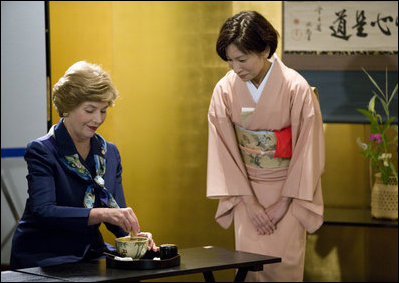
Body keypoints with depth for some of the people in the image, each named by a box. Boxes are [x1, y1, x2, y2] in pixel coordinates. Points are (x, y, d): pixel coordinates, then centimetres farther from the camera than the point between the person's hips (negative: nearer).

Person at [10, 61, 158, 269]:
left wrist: (132, 234, -15)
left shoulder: (110, 153, 10)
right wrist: (101, 214, -35)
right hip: (42, 257, -6)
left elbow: (117, 214, 9)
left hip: (90, 254, 7)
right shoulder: (41, 151, -9)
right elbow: (43, 212, -23)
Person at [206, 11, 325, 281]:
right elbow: (224, 149, -3)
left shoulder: (296, 87, -14)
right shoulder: (225, 89, -7)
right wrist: (249, 203, -8)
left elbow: (307, 150, -10)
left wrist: (284, 203, -10)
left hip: (287, 190, -2)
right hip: (247, 190, 2)